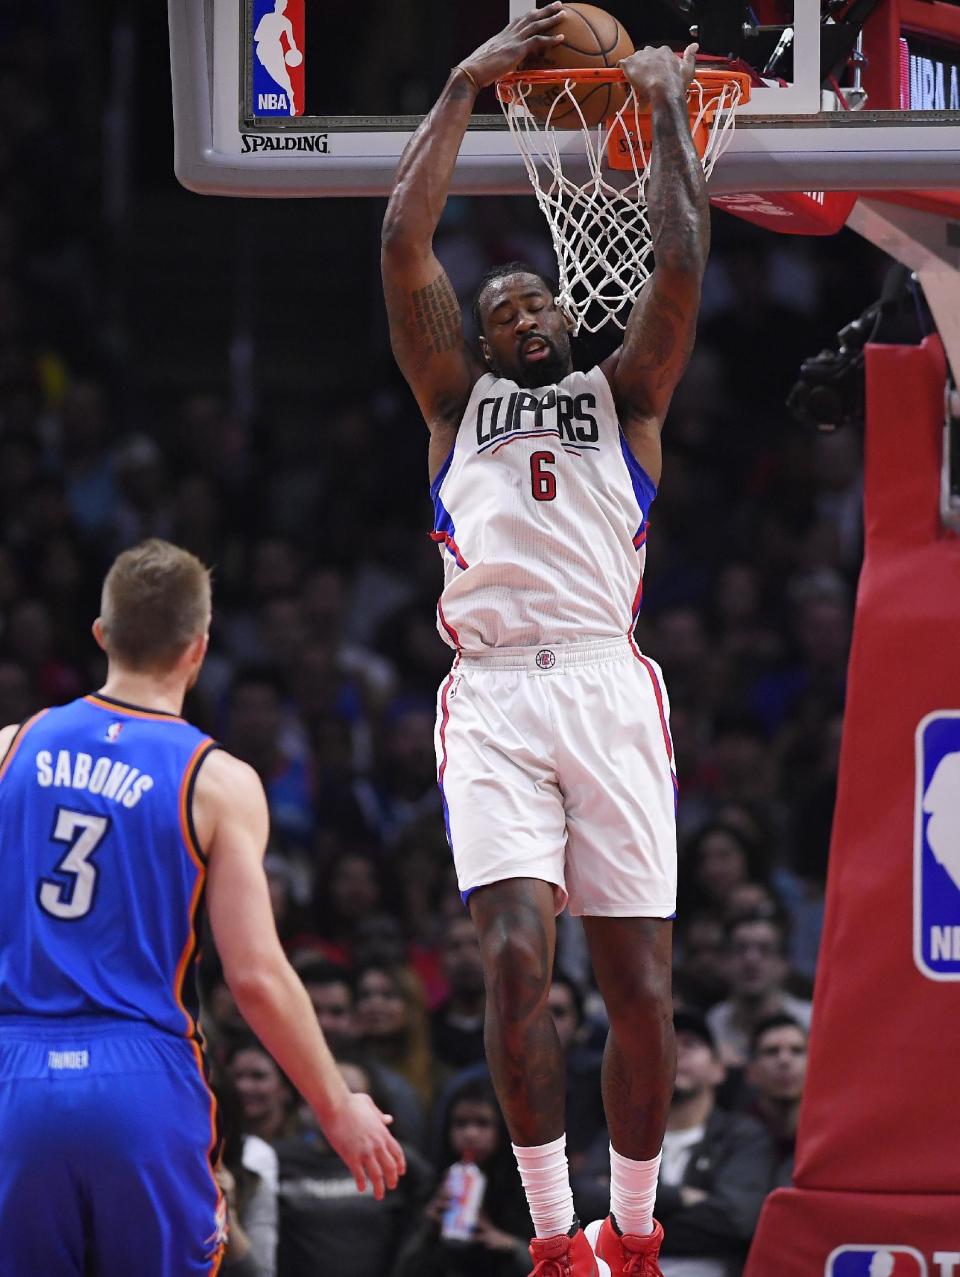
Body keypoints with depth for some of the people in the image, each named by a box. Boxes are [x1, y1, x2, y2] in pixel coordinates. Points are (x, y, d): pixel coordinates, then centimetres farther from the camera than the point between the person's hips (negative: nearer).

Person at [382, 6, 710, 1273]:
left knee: (641, 983, -2)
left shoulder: (623, 396, 19)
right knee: (515, 959, -16)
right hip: (492, 698, 0)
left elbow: (682, 267, 4)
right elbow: (403, 244, 10)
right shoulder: (457, 400, 20)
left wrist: (668, 112, 8)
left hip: (608, 691, 0)